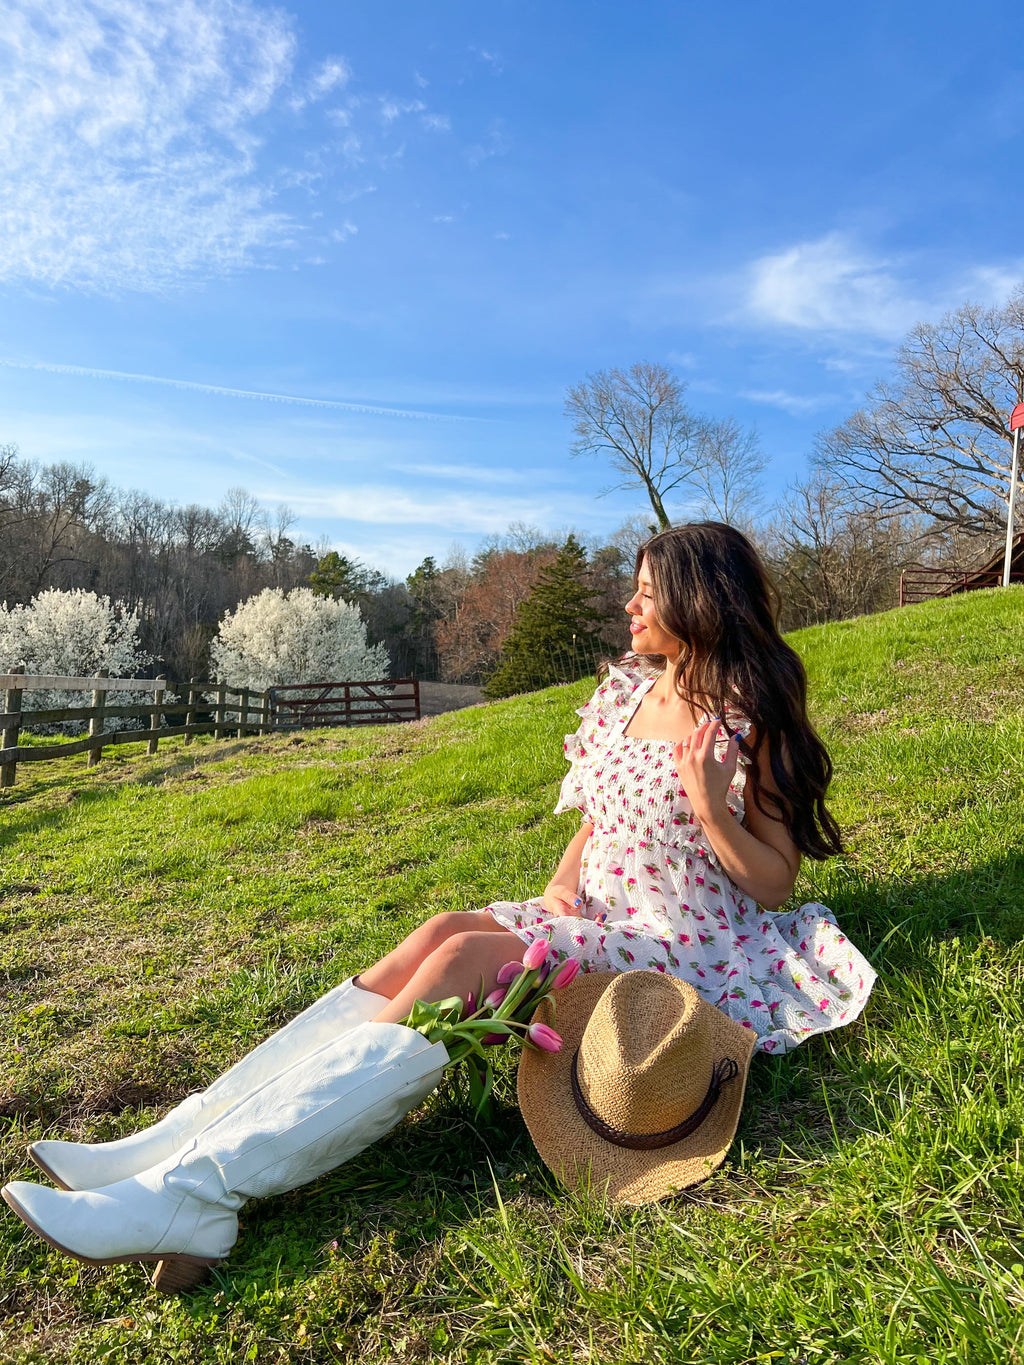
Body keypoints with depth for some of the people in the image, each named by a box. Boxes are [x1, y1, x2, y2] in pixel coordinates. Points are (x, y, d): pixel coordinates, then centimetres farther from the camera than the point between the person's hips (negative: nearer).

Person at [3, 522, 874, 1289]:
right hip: (598, 916, 6)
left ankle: (198, 1192, -31)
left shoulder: (747, 722, -9)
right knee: (438, 936, -21)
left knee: (461, 961, -28)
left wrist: (712, 807, -24)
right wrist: (564, 881, -3)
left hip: (688, 950, -6)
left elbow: (775, 886, -8)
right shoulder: (624, 693, 11)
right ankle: (180, 1140, -22)